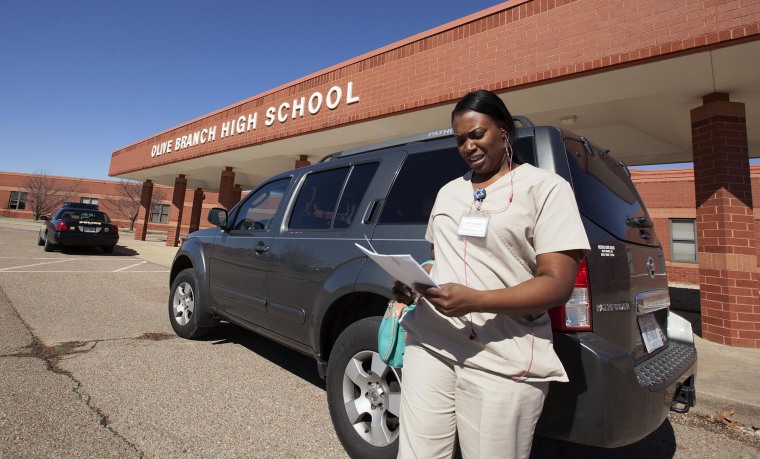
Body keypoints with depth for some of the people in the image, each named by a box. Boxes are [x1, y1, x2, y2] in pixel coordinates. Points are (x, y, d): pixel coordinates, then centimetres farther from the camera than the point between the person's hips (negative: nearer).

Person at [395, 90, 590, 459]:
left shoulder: (545, 187, -1)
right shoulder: (448, 192, 17)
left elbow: (557, 284, -10)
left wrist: (473, 300, -23)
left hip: (504, 362, -4)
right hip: (430, 345, 5)